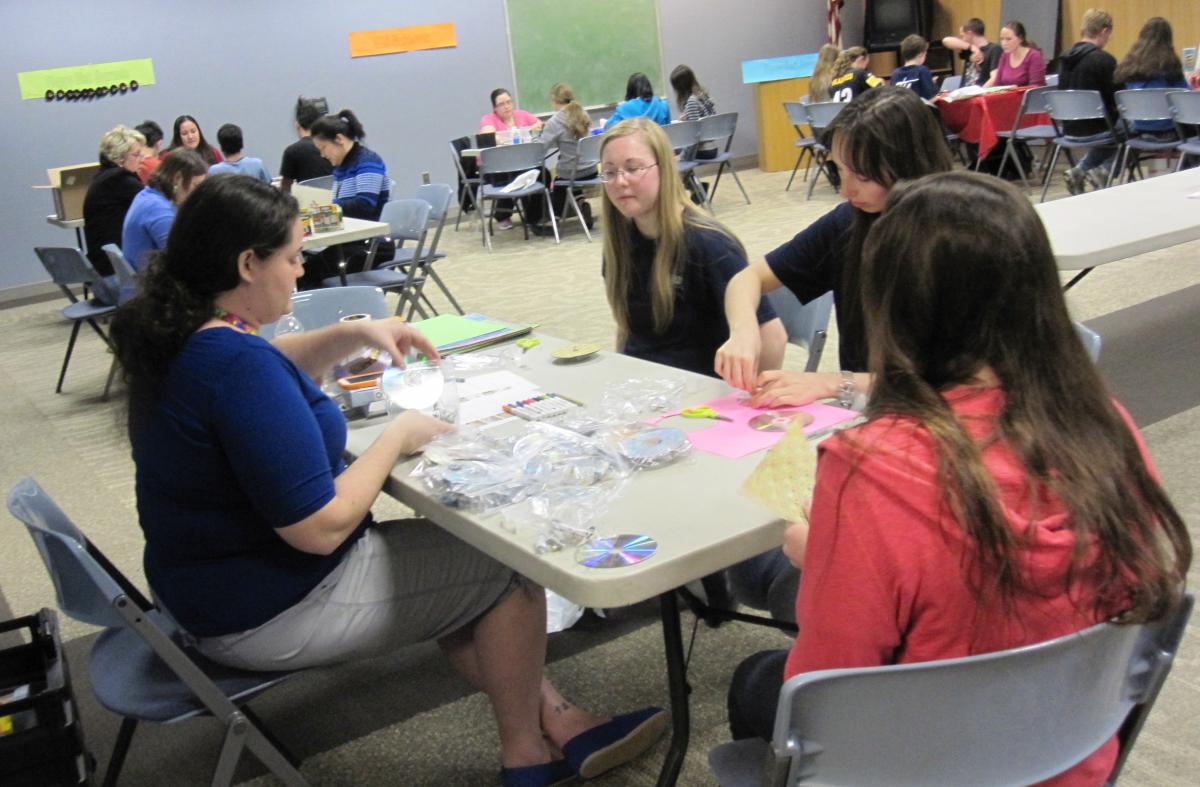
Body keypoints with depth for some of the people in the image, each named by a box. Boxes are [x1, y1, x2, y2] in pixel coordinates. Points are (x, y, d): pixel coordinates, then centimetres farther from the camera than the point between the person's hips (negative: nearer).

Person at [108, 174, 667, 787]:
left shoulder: (178, 334, -1)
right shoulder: (237, 365, -31)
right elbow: (321, 528, -30)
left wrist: (353, 335, 6)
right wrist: (398, 437, -15)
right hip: (266, 615, -10)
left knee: (455, 554, 21)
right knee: (506, 563, 2)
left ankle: (551, 721, 26)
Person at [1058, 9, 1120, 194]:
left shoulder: (1065, 58, 3)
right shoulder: (1104, 59, -17)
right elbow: (1118, 100, -15)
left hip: (1071, 126, 7)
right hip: (1095, 125, -7)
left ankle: (1080, 171, 18)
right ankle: (1102, 171, 4)